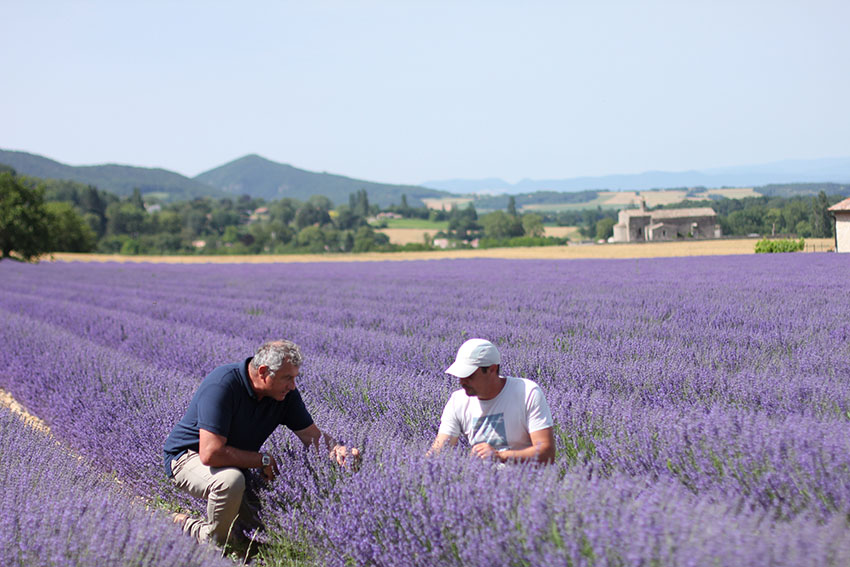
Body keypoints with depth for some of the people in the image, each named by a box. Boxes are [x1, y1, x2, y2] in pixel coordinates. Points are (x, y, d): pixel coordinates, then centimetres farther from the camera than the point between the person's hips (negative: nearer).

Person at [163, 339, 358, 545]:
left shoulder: (285, 393, -9)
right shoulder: (221, 386, -32)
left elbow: (313, 435, -3)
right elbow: (210, 453, -37)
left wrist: (337, 449, -27)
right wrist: (264, 460, -26)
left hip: (237, 464, 7)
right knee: (231, 480, -39)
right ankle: (212, 542, -11)